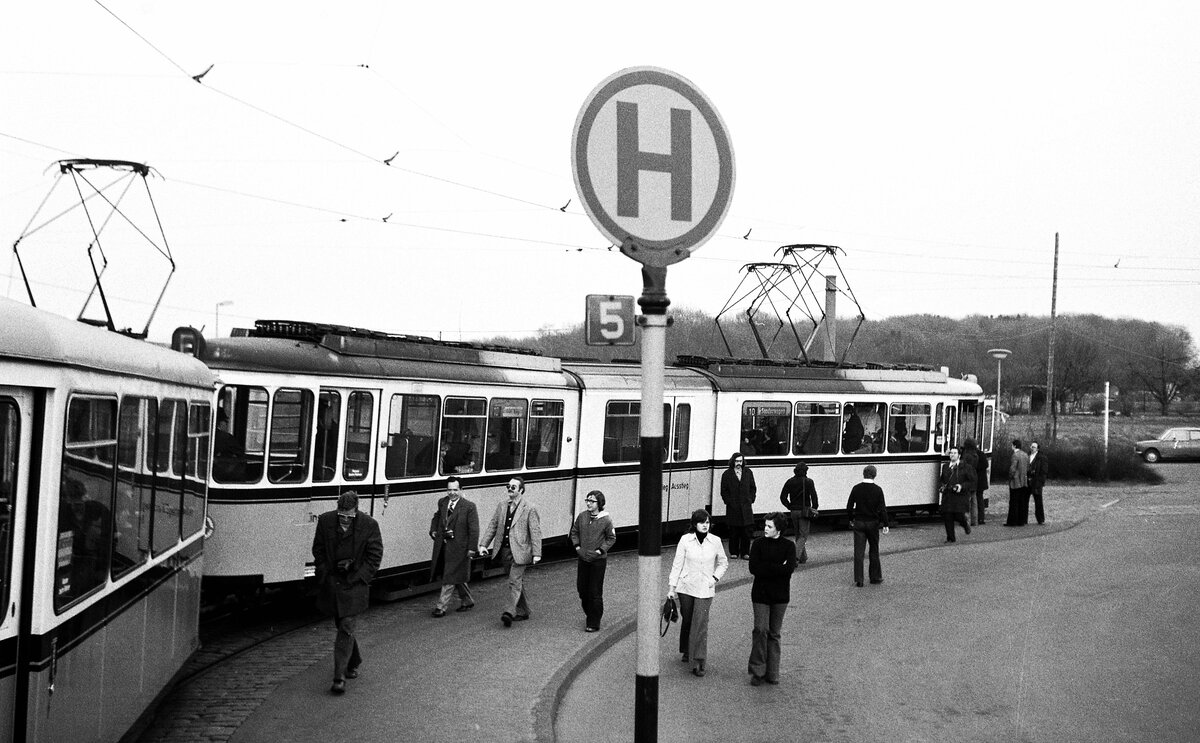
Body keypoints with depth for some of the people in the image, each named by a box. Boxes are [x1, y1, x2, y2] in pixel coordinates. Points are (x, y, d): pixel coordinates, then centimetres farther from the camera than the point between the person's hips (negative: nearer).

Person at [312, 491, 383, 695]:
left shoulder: (369, 525, -11)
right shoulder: (325, 521, -4)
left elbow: (375, 556, -5)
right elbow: (318, 550, 6)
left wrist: (357, 577, -11)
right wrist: (324, 574, -1)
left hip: (354, 584, -3)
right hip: (330, 583, 3)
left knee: (347, 628, -10)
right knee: (344, 626, 17)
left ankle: (339, 677, -10)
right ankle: (354, 662, 39)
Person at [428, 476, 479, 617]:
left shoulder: (469, 507, -10)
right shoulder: (442, 502, 8)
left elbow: (474, 529, -11)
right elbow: (437, 517, 25)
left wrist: (471, 548, -16)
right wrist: (433, 530, 8)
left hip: (458, 547, -6)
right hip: (442, 545, 6)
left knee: (450, 577, -5)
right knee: (457, 577, 16)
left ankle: (441, 607, -2)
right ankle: (466, 601, 32)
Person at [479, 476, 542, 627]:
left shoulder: (530, 508, -6)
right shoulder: (501, 506, 11)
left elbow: (535, 532, -8)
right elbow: (492, 526, 13)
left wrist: (536, 554, -13)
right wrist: (483, 544, 2)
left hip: (519, 552, -6)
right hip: (504, 550, 6)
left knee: (515, 582, -14)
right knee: (518, 582, 15)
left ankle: (510, 612, -20)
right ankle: (523, 611, 25)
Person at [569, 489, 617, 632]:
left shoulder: (606, 520, -11)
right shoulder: (581, 517, 0)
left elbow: (611, 538, -2)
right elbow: (574, 532, 14)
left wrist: (599, 551, -9)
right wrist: (577, 546, 2)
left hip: (598, 560, -4)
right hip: (583, 559, 4)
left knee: (595, 592, -1)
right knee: (582, 589, 12)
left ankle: (594, 623, 8)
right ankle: (589, 614, 34)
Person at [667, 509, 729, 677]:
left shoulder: (715, 541, -1)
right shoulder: (685, 540, -5)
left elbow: (723, 563, 14)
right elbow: (677, 564, -1)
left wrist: (715, 577, -1)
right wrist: (672, 587, -2)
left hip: (705, 589, -1)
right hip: (686, 587, 1)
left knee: (701, 624, -11)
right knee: (686, 621, 14)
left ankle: (698, 662, -11)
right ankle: (686, 651, 37)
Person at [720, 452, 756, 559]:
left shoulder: (748, 472, 10)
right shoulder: (727, 474, 2)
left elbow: (753, 488, 14)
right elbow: (724, 491, 3)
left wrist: (751, 501, 4)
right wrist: (729, 502, -6)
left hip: (746, 506, 2)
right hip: (733, 508, -2)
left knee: (746, 531, 1)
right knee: (734, 532, 3)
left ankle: (745, 552, 8)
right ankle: (734, 552, 12)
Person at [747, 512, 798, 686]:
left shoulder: (788, 546, 1)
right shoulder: (758, 544, 0)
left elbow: (789, 569, -15)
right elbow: (753, 568, -11)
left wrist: (766, 568, -15)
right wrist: (778, 568, -14)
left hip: (780, 595, 1)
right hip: (761, 593, -1)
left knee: (774, 633, 6)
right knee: (761, 629, -11)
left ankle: (772, 673, 12)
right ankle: (757, 671, -4)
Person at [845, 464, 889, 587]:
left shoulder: (856, 488, -4)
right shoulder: (877, 490, -7)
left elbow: (849, 506, 0)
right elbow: (882, 509, -8)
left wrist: (851, 519, 15)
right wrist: (885, 524, -4)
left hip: (859, 523, 1)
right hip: (873, 523, -1)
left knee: (858, 551, 1)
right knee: (874, 550, 14)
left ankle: (858, 580, -2)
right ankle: (875, 577, 21)